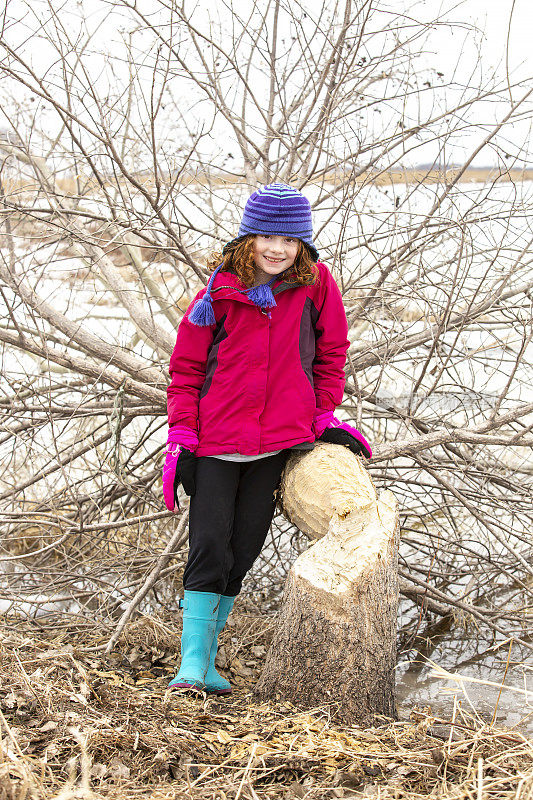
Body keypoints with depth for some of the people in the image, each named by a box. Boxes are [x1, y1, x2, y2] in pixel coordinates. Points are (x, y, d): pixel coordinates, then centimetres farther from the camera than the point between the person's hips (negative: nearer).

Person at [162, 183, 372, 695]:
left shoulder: (316, 283, -1)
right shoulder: (220, 293, -4)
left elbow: (331, 353, 12)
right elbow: (186, 368, 1)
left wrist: (323, 413, 8)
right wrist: (180, 436, -5)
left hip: (279, 440, 2)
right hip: (217, 438, -2)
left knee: (241, 552, 7)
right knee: (209, 547, -9)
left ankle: (206, 663, 15)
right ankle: (193, 663, -6)